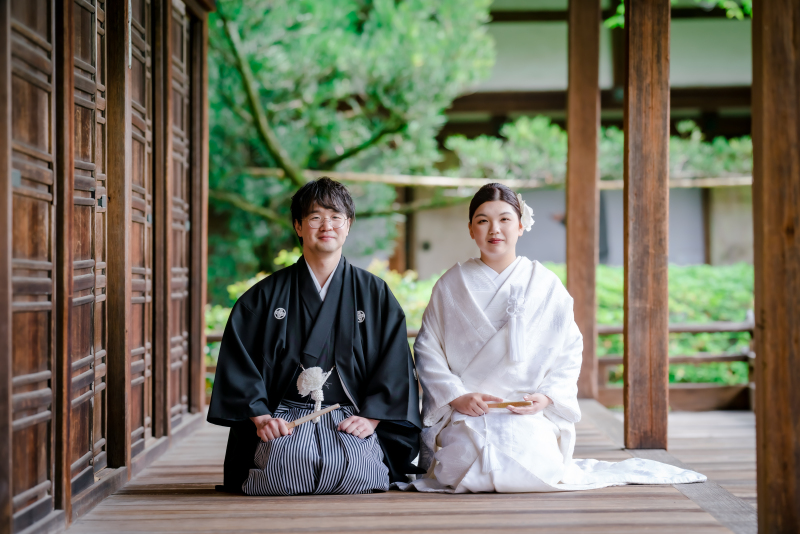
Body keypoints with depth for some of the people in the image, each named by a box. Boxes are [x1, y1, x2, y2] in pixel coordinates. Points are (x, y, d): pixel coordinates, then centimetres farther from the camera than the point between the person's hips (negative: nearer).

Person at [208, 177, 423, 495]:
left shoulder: (374, 294, 11)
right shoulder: (266, 296, 10)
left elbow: (394, 364, 5)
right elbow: (238, 361, 5)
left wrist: (370, 418, -9)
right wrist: (260, 416, -10)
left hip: (350, 416, 0)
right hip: (286, 414, 0)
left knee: (352, 465, -32)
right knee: (286, 461, -34)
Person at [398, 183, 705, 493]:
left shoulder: (547, 286, 7)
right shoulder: (450, 286, 7)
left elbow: (570, 354, 7)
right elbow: (427, 350, 5)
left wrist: (547, 396, -10)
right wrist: (456, 396, -9)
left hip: (529, 414, 0)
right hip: (466, 415, 0)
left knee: (524, 476, -25)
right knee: (469, 473, -26)